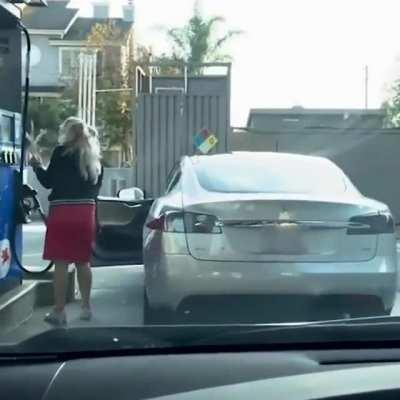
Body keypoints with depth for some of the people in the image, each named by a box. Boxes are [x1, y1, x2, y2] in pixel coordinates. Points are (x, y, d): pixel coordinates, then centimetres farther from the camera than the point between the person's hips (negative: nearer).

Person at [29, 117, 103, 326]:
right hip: (86, 212, 6)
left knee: (61, 262, -3)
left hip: (63, 211, -6)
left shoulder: (62, 152, -6)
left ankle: (59, 311, -2)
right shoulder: (95, 157, 12)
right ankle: (86, 307, 22)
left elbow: (48, 181, -3)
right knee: (83, 261, 15)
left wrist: (37, 166, 13)